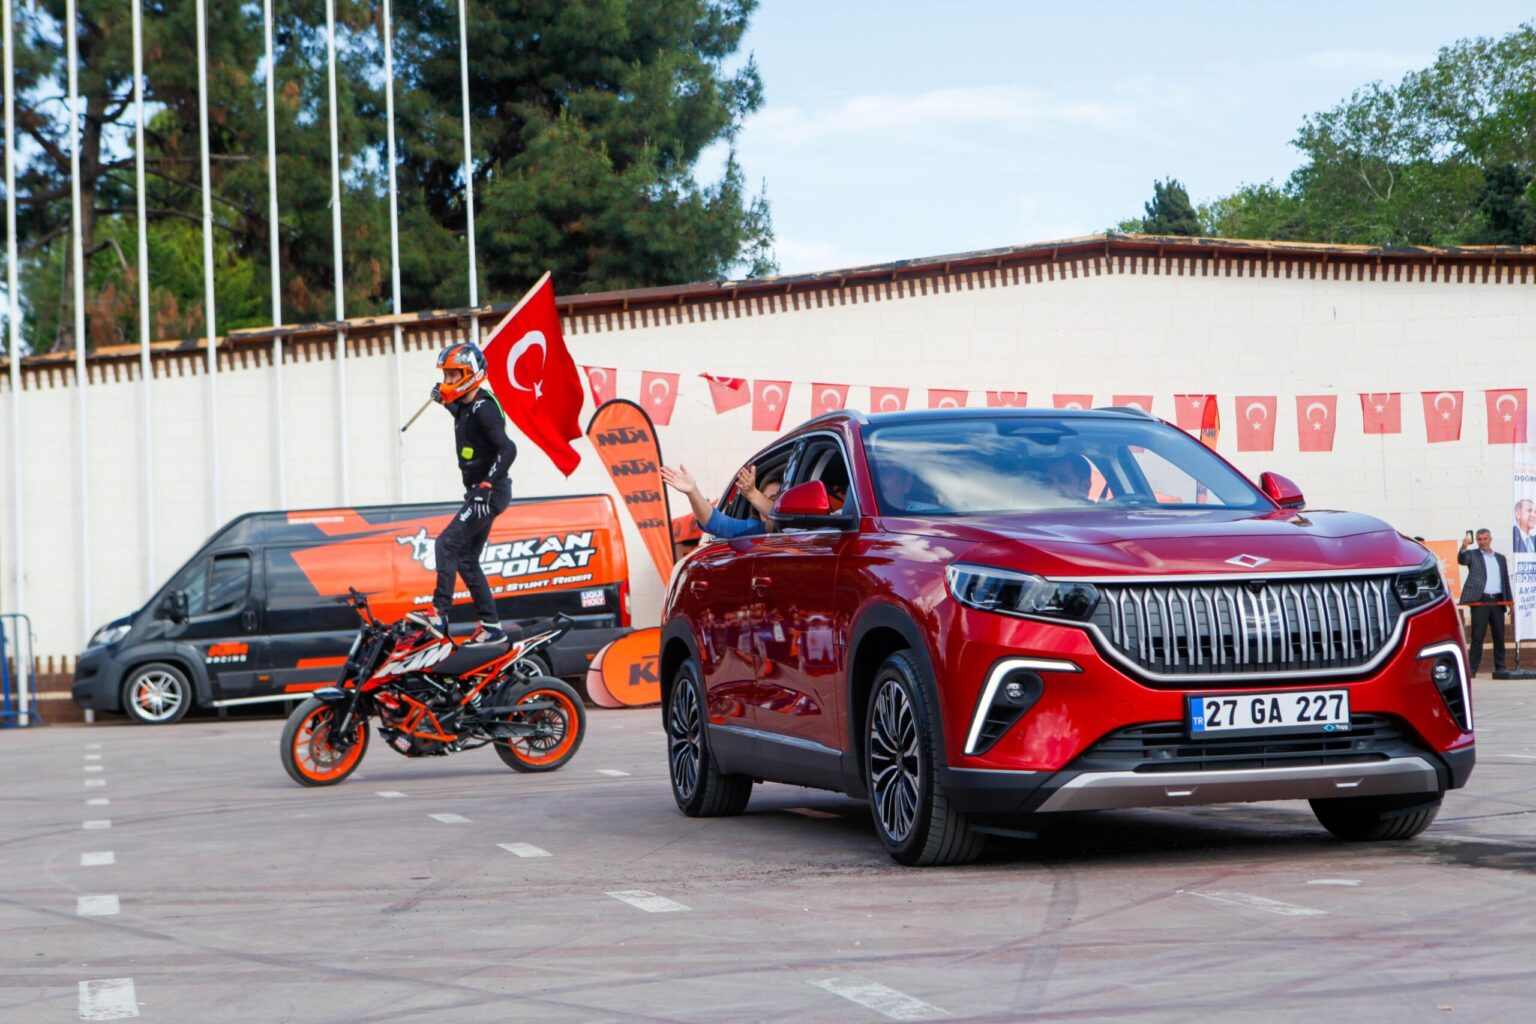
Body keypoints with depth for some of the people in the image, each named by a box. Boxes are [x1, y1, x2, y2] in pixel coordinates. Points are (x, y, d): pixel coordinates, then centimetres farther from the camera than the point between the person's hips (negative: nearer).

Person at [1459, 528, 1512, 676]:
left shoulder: (1500, 558, 18)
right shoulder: (1473, 555, 7)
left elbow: (1505, 580, 18)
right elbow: (1462, 560, -15)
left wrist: (1510, 600, 10)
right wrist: (1464, 547, -35)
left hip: (1497, 601, 4)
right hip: (1480, 601, -4)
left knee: (1499, 636, 5)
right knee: (1477, 636, -6)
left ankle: (1500, 668, 11)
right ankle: (1471, 669, -5)